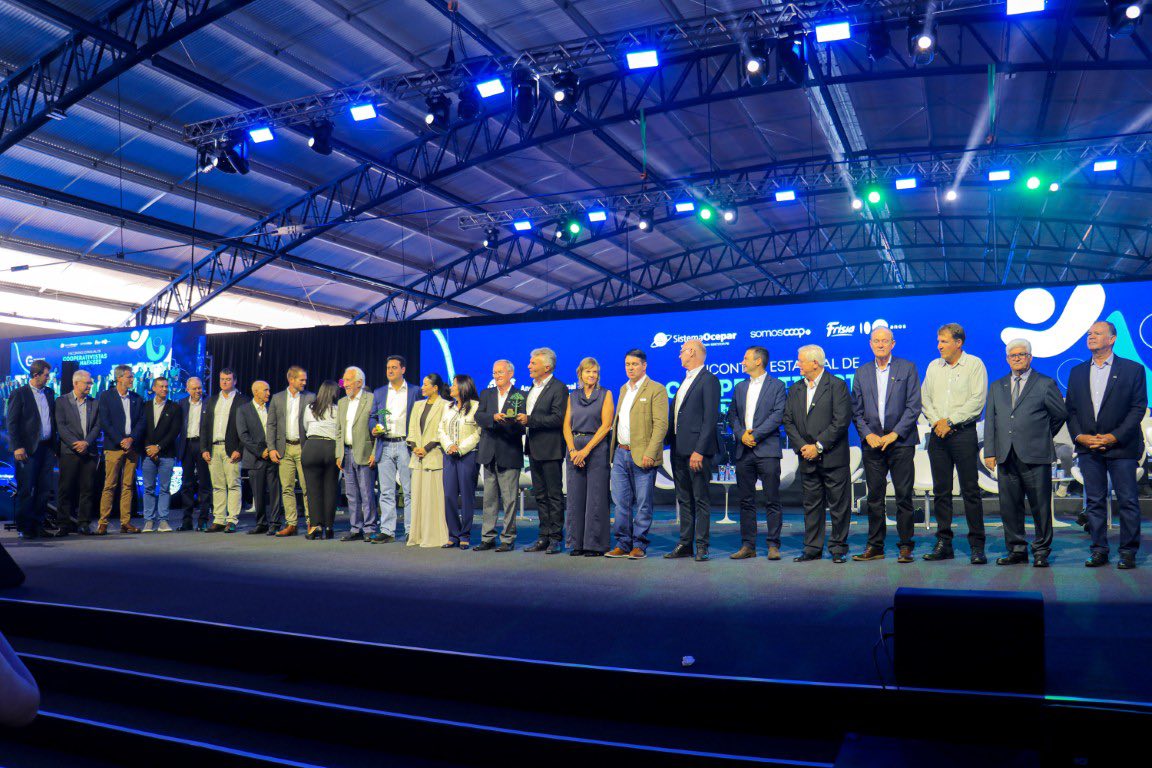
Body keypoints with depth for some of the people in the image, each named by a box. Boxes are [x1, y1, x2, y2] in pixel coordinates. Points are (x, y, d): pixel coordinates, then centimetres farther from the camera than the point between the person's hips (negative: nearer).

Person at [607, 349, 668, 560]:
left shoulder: (656, 390, -6)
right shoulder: (623, 389, 18)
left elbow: (661, 424, -13)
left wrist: (650, 453, -20)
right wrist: (615, 448, 14)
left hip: (642, 456, -7)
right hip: (621, 453, 7)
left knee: (643, 503, 1)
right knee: (620, 502, 8)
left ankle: (639, 545, 9)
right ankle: (622, 544, 16)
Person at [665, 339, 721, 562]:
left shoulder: (708, 380, -9)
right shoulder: (685, 381, 18)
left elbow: (710, 418, -16)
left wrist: (699, 451, -21)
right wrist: (672, 444, 12)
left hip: (696, 450, -9)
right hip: (679, 450, 9)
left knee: (700, 499, -2)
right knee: (684, 500, 12)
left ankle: (701, 547, 4)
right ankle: (685, 544, 19)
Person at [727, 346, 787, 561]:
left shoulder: (777, 386, 2)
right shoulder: (740, 387, 17)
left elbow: (778, 415, -8)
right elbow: (732, 415, 13)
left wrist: (755, 434, -13)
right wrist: (741, 434, -6)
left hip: (767, 449, -5)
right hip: (743, 450, 5)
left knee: (772, 500, -3)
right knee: (746, 501, 6)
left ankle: (773, 545, 3)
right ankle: (747, 546, 12)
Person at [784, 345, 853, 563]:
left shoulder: (837, 386, -5)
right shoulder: (795, 390, 12)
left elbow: (841, 420, -12)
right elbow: (788, 421, 8)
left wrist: (819, 446, -14)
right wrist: (802, 446, -6)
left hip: (833, 457, -5)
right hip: (807, 458, 5)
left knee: (838, 505, 2)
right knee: (811, 504, 9)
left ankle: (838, 548, 13)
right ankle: (813, 548, 16)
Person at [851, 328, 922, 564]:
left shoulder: (907, 368, 3)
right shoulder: (862, 372, 12)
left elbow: (914, 406, -3)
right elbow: (856, 410, 10)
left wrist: (894, 434, -10)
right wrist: (868, 434, -5)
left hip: (901, 441, -2)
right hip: (872, 442, 3)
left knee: (904, 496, 0)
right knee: (874, 497, 6)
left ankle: (905, 546, 9)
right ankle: (875, 546, 13)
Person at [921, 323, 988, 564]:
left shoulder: (974, 364, 0)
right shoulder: (933, 366, 14)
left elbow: (977, 400, -8)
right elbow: (925, 397, 11)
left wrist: (950, 421, -12)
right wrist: (936, 421, -5)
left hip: (963, 433, -5)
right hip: (938, 435, 5)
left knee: (970, 490, -4)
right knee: (941, 491, 6)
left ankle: (976, 546, 2)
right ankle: (943, 543, 13)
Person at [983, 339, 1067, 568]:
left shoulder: (1045, 384, 3)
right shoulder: (997, 387, 15)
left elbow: (1061, 414, 10)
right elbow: (990, 420, 11)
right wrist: (989, 452, 4)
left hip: (1035, 456, -4)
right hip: (1005, 457, 4)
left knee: (1040, 507, 1)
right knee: (1009, 507, 7)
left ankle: (1041, 552, 13)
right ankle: (1017, 550, 17)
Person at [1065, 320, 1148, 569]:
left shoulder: (1133, 369, 1)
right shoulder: (1077, 372, 13)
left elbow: (1138, 407, -5)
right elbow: (1071, 409, 11)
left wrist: (1115, 436, -14)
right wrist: (1079, 436, -5)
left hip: (1121, 447, -3)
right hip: (1088, 447, 4)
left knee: (1127, 501, 0)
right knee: (1094, 501, 7)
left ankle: (1128, 551, 10)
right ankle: (1099, 550, 14)